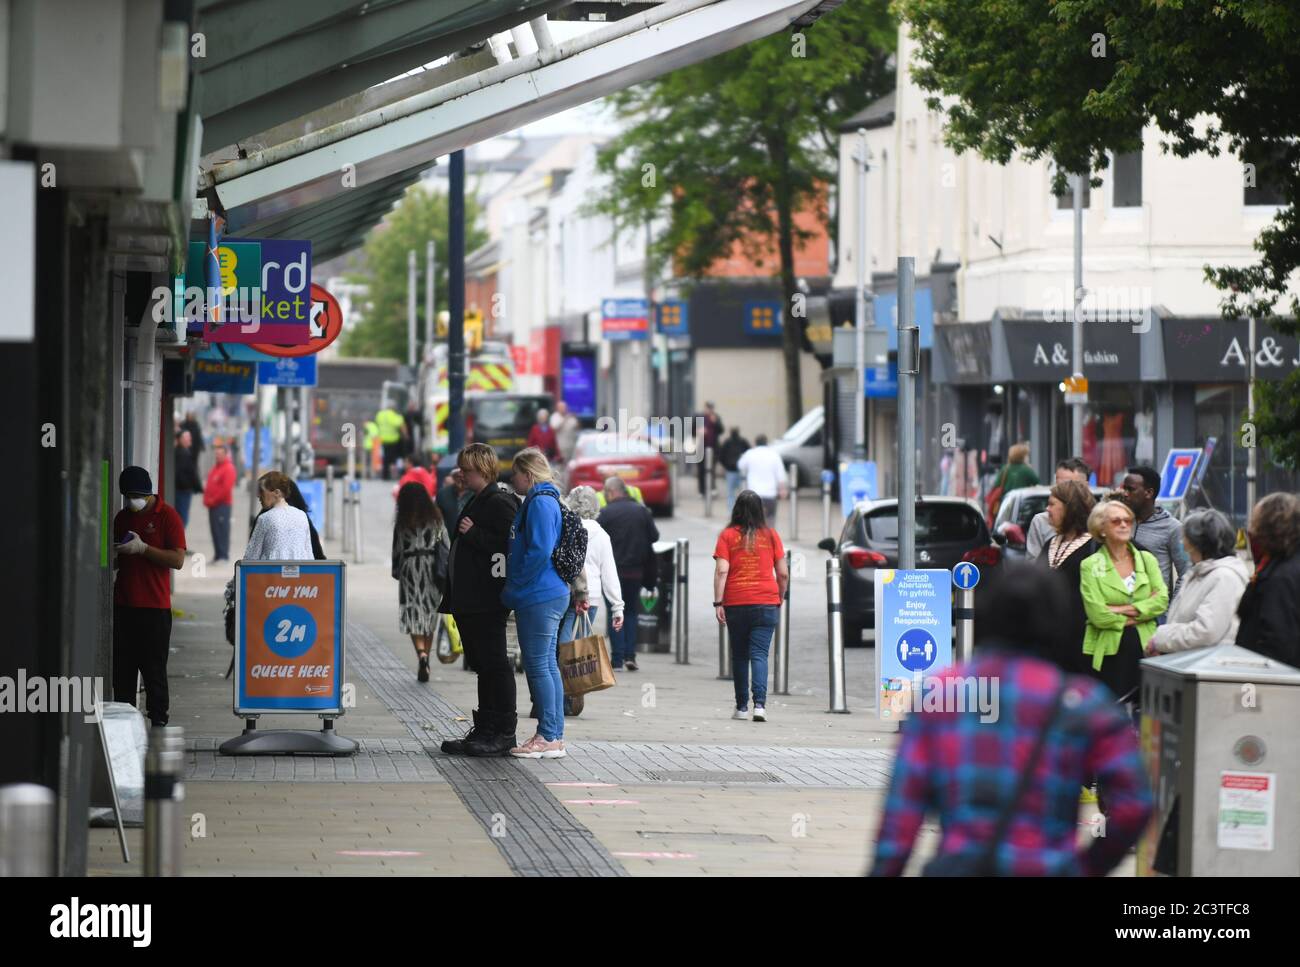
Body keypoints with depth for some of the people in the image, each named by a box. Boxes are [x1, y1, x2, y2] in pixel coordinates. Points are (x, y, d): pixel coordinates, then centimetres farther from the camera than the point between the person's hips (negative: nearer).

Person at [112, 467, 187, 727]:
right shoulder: (122, 517, 14)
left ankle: (158, 720, 1)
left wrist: (142, 549, -17)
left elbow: (178, 560, -12)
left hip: (154, 607, -6)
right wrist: (115, 557, 4)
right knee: (121, 669, 5)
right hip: (122, 605, 6)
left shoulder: (167, 516, -5)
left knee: (154, 670, -4)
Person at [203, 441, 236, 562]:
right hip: (212, 505, 9)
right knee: (214, 529, 9)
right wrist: (207, 499, 10)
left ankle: (224, 555, -10)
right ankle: (217, 554, 14)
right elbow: (209, 485, 24)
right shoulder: (215, 468, 19)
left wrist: (213, 500, -14)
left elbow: (226, 488, -18)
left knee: (222, 529, -10)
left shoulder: (228, 468, -10)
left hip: (222, 504, -9)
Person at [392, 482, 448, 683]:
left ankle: (421, 654, -24)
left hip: (410, 568, -2)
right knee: (429, 614, 12)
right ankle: (425, 660, 15)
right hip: (432, 567, 2)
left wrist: (396, 571, 14)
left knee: (413, 615, -2)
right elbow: (445, 545, 2)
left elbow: (397, 549, 1)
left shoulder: (402, 522, -2)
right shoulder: (436, 520, 3)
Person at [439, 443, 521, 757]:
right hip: (469, 601, 10)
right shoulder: (474, 502, 20)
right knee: (481, 665, 12)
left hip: (487, 601, -10)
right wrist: (451, 596, 22)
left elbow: (509, 545, -21)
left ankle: (504, 733, -3)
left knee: (494, 664, -7)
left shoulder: (500, 503, -11)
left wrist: (473, 534, -21)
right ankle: (484, 730, 16)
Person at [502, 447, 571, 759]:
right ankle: (555, 737, 14)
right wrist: (514, 592, 18)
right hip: (549, 595, 10)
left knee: (538, 666, -7)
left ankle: (549, 738, -5)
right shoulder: (542, 500, 18)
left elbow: (539, 552, -22)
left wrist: (513, 590, -14)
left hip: (539, 598, -10)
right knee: (547, 666, 11)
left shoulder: (540, 503, -14)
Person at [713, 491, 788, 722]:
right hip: (766, 603, 0)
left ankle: (742, 706, 16)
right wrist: (780, 598, 20)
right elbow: (783, 573, 5)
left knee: (739, 655, 11)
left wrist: (718, 603, -6)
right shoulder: (771, 535, 5)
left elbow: (721, 571, -7)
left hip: (736, 604, 0)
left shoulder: (728, 536, 1)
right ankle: (760, 703, -20)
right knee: (759, 654, -4)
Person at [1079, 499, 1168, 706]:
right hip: (1109, 651, -3)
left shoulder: (1147, 559, 12)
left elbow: (1162, 599, -2)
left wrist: (1122, 609, -9)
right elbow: (1098, 615, -9)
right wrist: (1139, 615, -3)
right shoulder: (1090, 565, 1)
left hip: (1145, 647, 3)